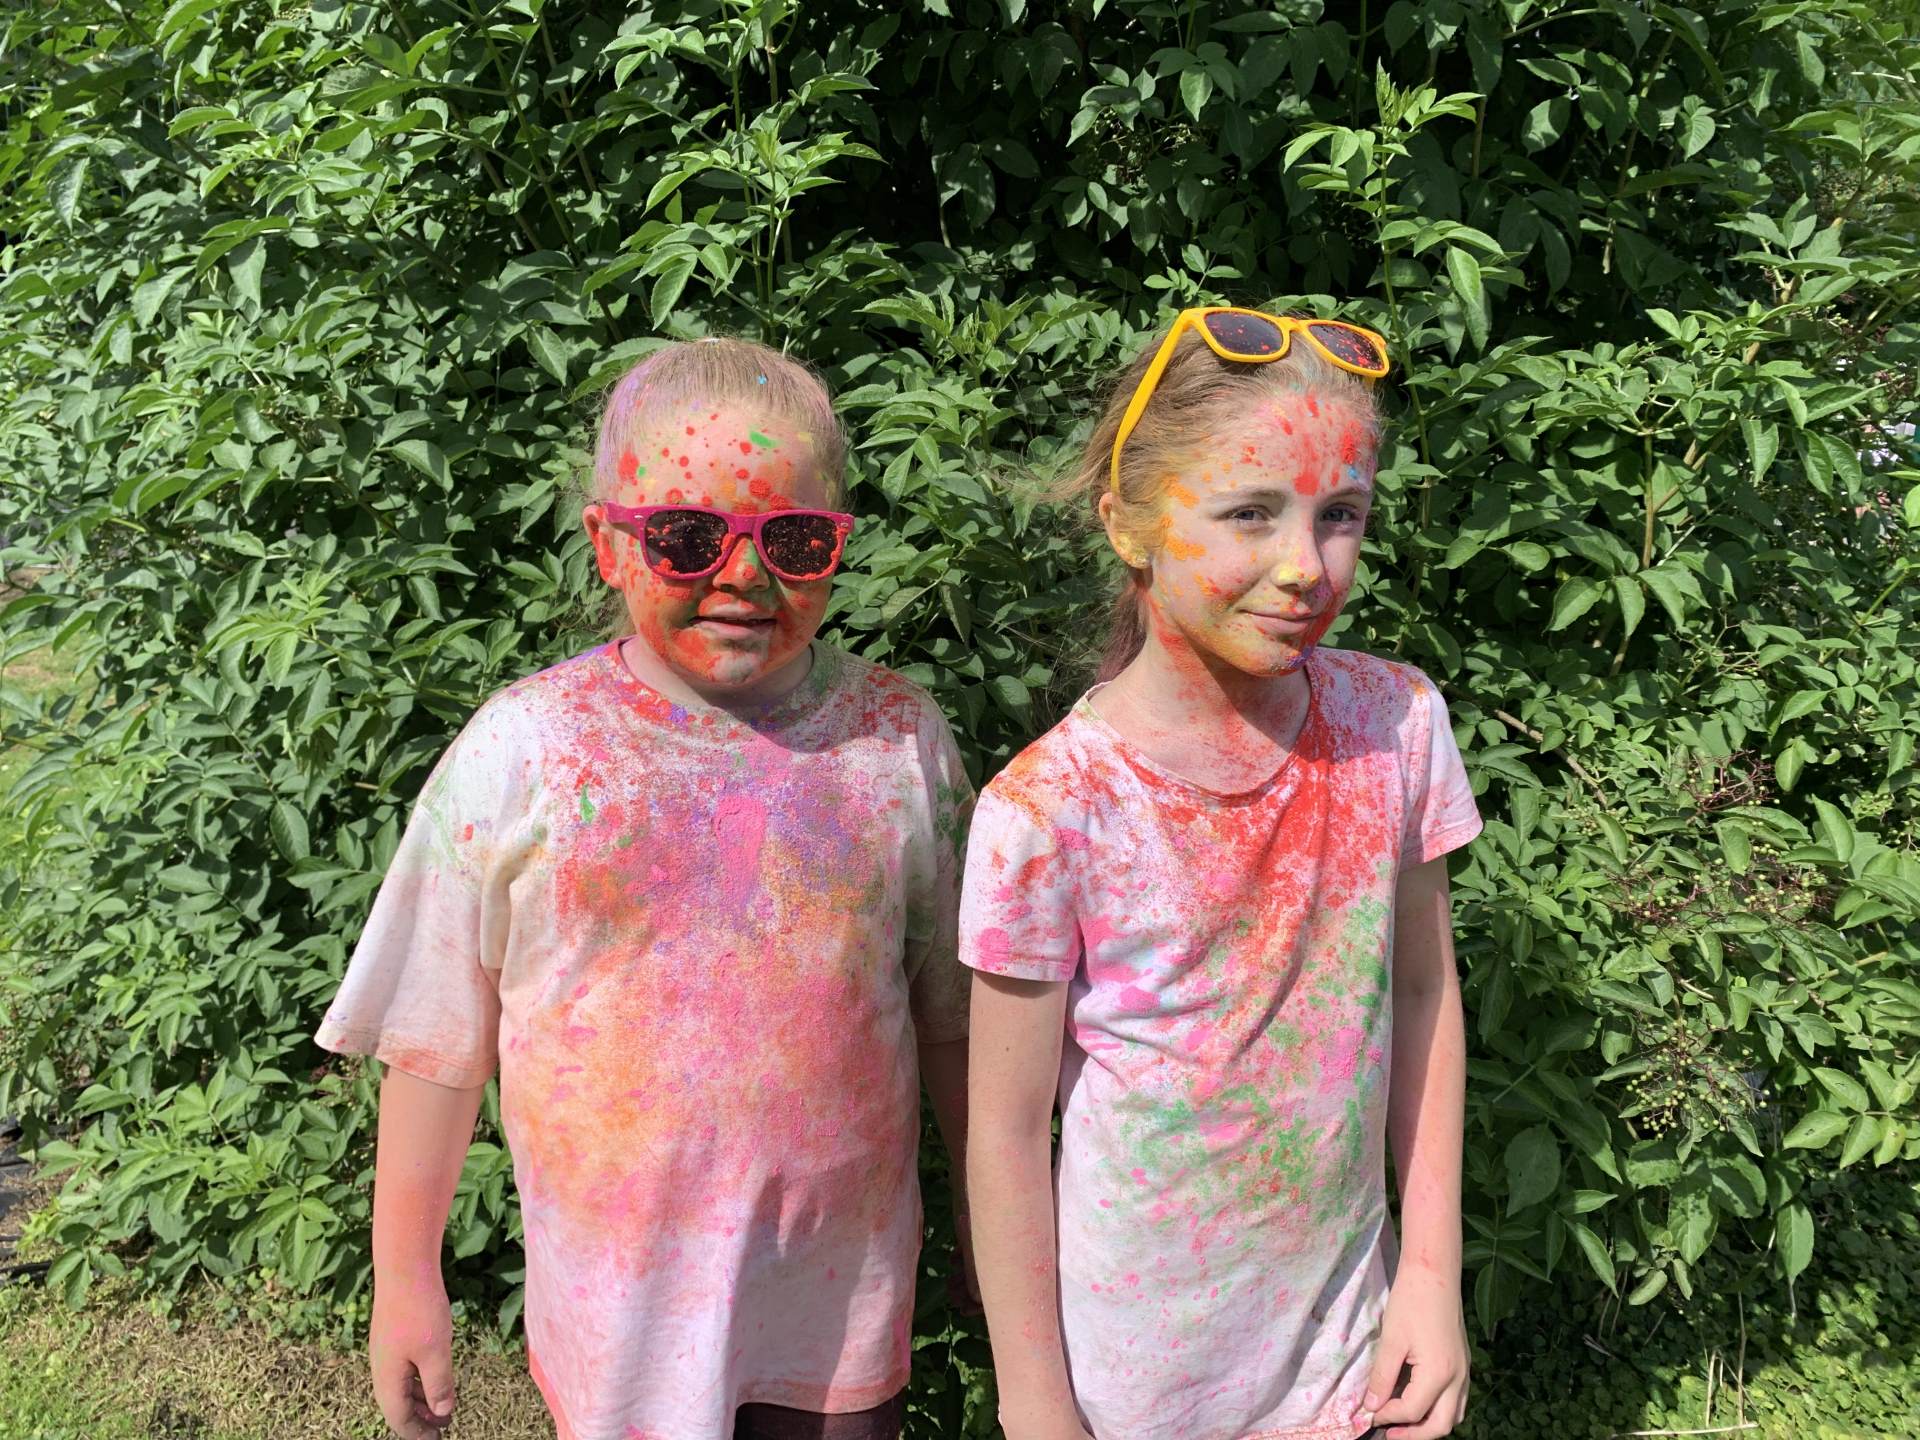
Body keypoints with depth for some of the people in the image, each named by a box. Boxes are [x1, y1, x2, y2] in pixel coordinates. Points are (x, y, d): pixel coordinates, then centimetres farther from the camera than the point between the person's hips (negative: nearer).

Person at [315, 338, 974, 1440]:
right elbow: (438, 1040, -3)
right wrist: (406, 1280, 2)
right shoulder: (523, 749, -10)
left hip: (845, 1292, 2)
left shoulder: (901, 739, -5)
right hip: (622, 1298, -1)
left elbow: (956, 1017, 4)